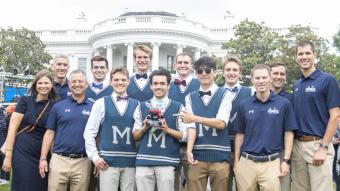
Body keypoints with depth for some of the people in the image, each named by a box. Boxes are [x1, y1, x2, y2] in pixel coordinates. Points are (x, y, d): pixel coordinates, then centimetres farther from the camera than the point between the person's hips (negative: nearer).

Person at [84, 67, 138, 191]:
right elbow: (89, 132, 2)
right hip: (108, 161, -2)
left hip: (130, 162, 2)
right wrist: (94, 156, -3)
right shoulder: (101, 103, 3)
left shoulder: (136, 105, 7)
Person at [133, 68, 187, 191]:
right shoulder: (142, 107, 9)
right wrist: (144, 128, -8)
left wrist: (167, 129, -13)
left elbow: (184, 135, 1)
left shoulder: (178, 107, 3)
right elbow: (135, 136, 11)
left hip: (167, 161, -2)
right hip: (143, 160, 2)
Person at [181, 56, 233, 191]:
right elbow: (191, 126, -1)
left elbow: (221, 123, -8)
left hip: (219, 156, -2)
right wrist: (189, 150, -14)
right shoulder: (190, 97, 9)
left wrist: (196, 118, -14)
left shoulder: (225, 94, 1)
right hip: (197, 156, 2)